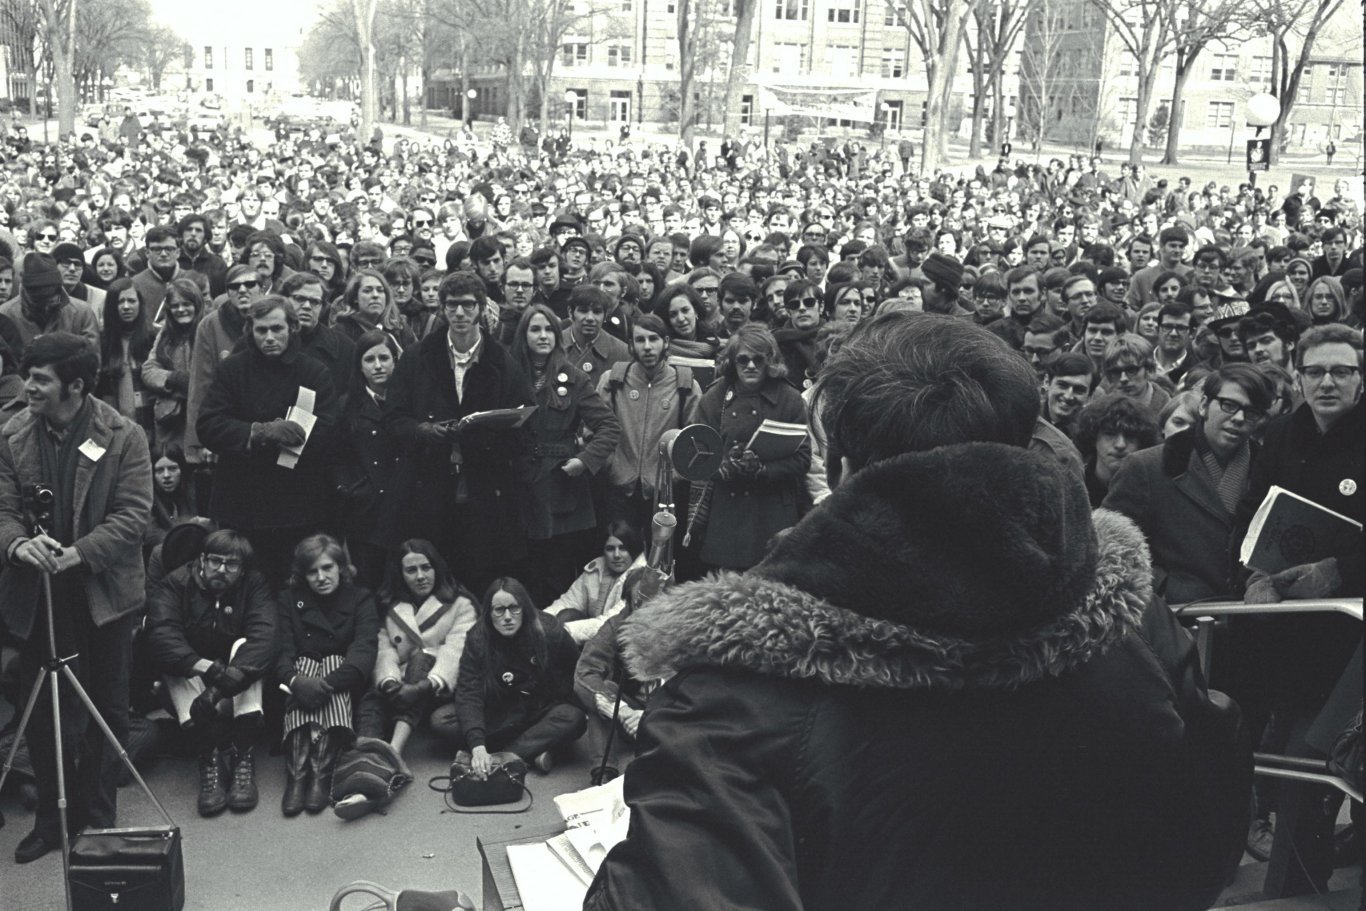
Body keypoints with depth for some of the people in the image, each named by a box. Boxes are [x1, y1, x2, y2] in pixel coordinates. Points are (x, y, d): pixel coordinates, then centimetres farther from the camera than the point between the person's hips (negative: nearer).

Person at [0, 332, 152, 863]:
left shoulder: (123, 437, -8)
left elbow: (134, 513, -12)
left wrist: (78, 553, -23)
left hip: (102, 594, -2)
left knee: (106, 713, 8)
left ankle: (97, 820, 23)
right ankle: (51, 819, 26)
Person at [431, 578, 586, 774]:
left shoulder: (550, 633, -17)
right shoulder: (477, 640, -17)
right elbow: (468, 693, -27)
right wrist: (478, 746, -41)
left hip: (543, 710, -1)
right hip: (498, 716, 1)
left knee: (572, 718, -32)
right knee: (440, 720, -23)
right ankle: (531, 754, -27)